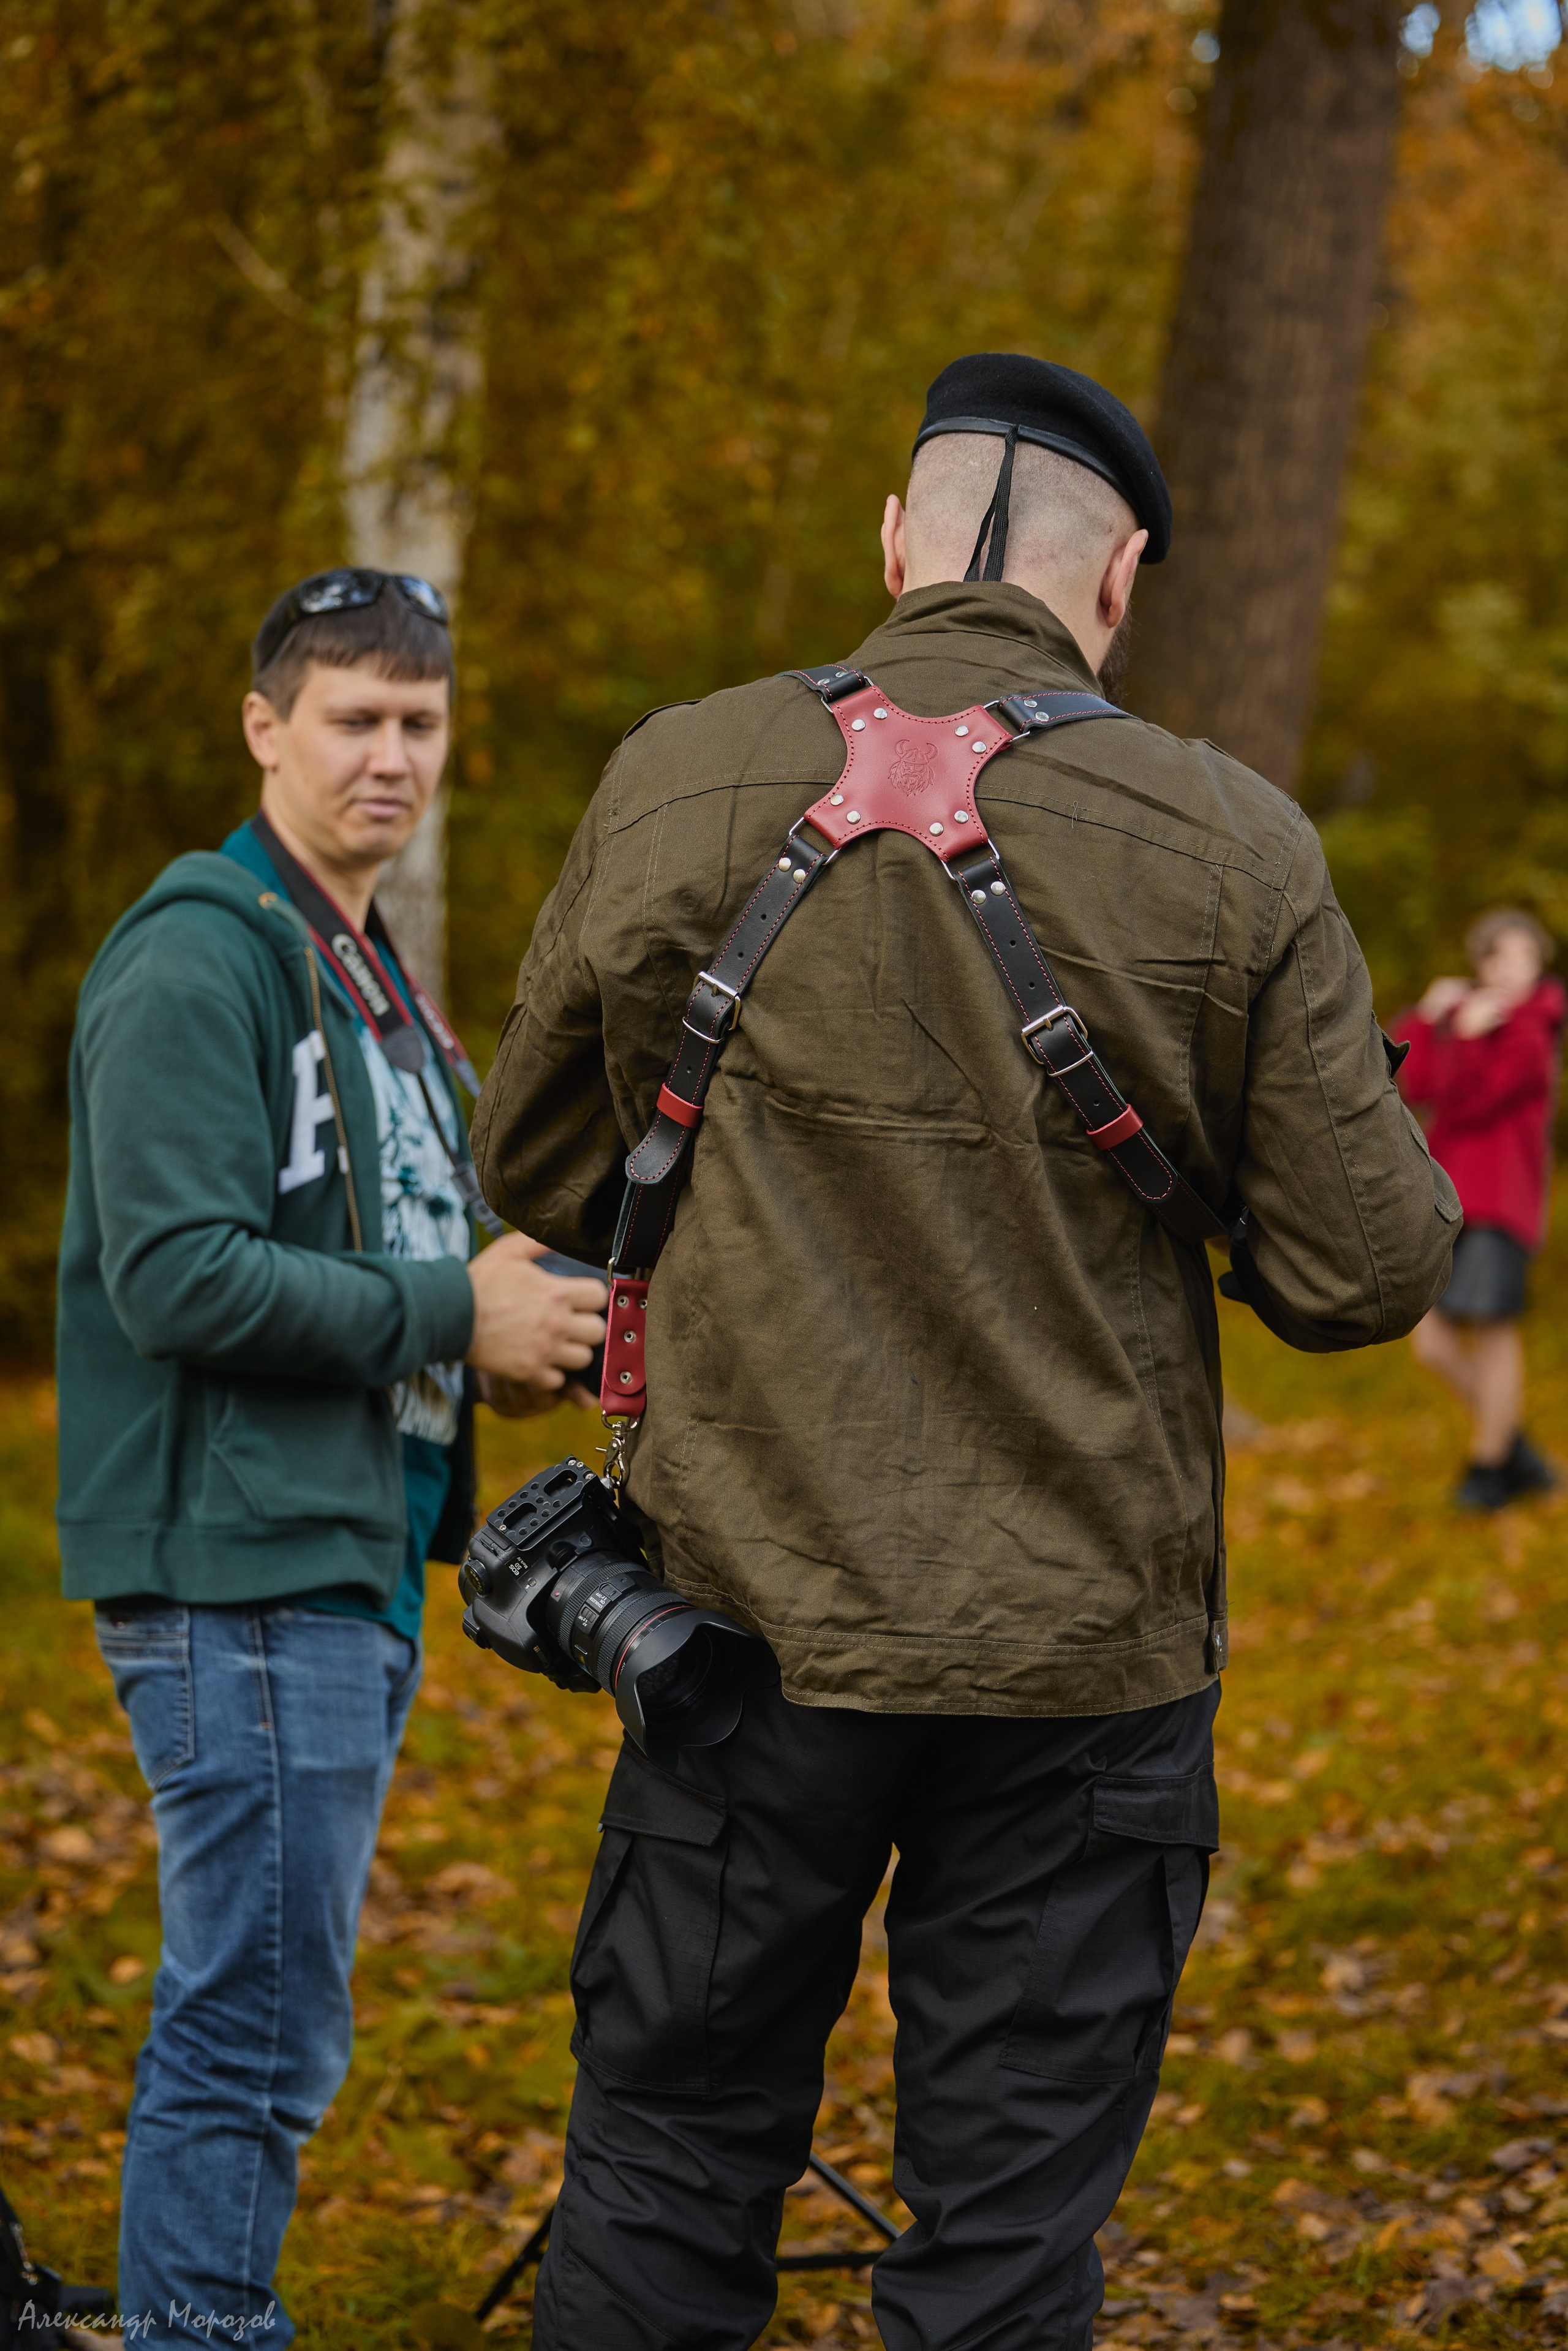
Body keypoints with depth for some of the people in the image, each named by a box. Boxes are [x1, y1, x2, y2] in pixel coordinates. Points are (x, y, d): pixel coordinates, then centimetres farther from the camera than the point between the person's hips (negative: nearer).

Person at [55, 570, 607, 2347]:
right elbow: (177, 1272, -21)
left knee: (247, 2030, 15)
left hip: (358, 1566, 10)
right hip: (242, 1570, -10)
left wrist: (512, 1325, 7)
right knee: (257, 2033, -8)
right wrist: (450, 1313, -17)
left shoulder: (372, 973, 19)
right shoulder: (197, 960, -12)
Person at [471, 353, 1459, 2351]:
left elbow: (538, 1172, 9)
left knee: (663, 2183, 13)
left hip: (759, 1614, 1)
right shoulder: (1231, 849, -7)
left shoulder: (675, 789, -3)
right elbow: (1367, 1272, -4)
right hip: (1086, 1649, -1)